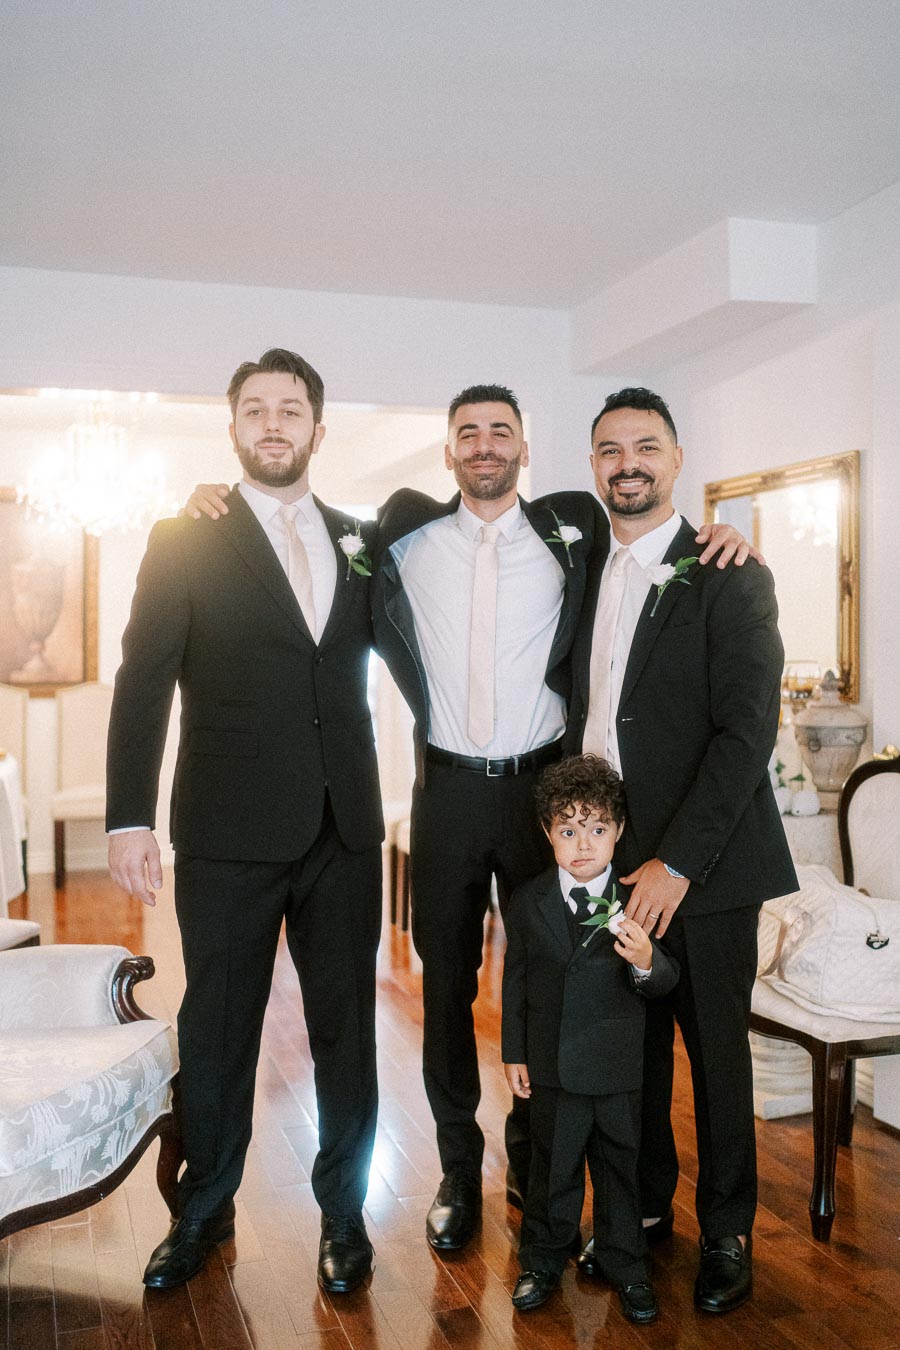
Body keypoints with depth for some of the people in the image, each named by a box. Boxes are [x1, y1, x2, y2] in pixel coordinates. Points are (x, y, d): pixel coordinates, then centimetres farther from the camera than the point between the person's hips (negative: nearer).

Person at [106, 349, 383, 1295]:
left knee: (346, 1024, 11)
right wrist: (129, 818, -14)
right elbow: (142, 684, -7)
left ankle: (344, 1209, 29)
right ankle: (204, 1211, 31)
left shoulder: (359, 541, 10)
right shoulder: (186, 541, -2)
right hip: (230, 832, -3)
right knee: (217, 1029, 11)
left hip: (345, 829, 3)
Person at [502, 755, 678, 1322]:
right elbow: (516, 981, 4)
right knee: (552, 1167, 14)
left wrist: (645, 961, -31)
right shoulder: (528, 903, -3)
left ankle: (626, 1265, 32)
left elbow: (667, 980, -8)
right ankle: (544, 1260, 33)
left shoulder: (635, 900, -8)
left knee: (620, 1165, 14)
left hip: (618, 1067, -1)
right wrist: (514, 1053, 4)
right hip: (552, 1066, 1)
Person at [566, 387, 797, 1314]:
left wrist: (677, 861, -20)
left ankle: (726, 1232, 28)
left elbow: (747, 731, -15)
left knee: (715, 1048, 9)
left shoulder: (728, 577, -8)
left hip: (700, 866, -5)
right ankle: (643, 1208, 33)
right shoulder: (589, 577, 12)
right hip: (609, 857, 5)